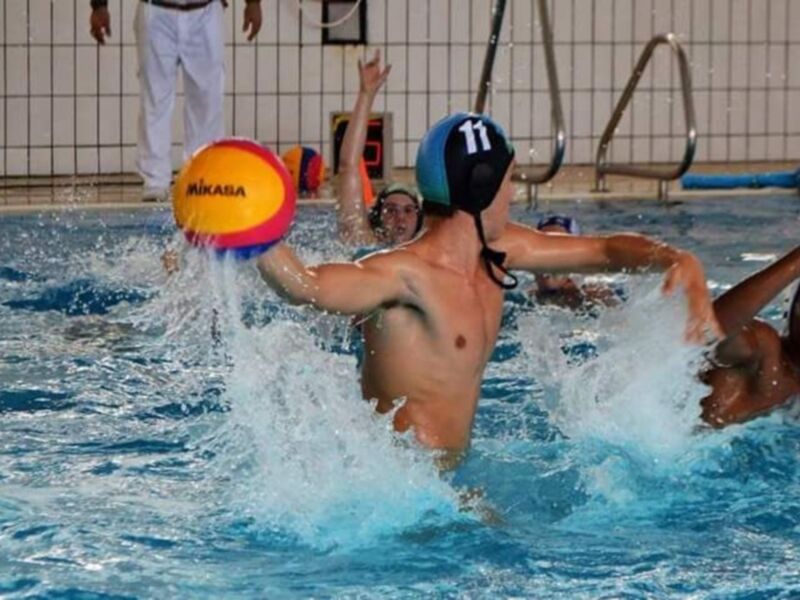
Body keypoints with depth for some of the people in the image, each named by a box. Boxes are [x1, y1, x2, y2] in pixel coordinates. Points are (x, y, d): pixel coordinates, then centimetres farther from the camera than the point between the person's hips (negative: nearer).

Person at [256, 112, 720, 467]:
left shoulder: (498, 251, 9)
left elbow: (606, 251, 19)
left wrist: (682, 262, 1)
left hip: (442, 479, 11)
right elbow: (306, 287, -37)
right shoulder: (408, 274, -20)